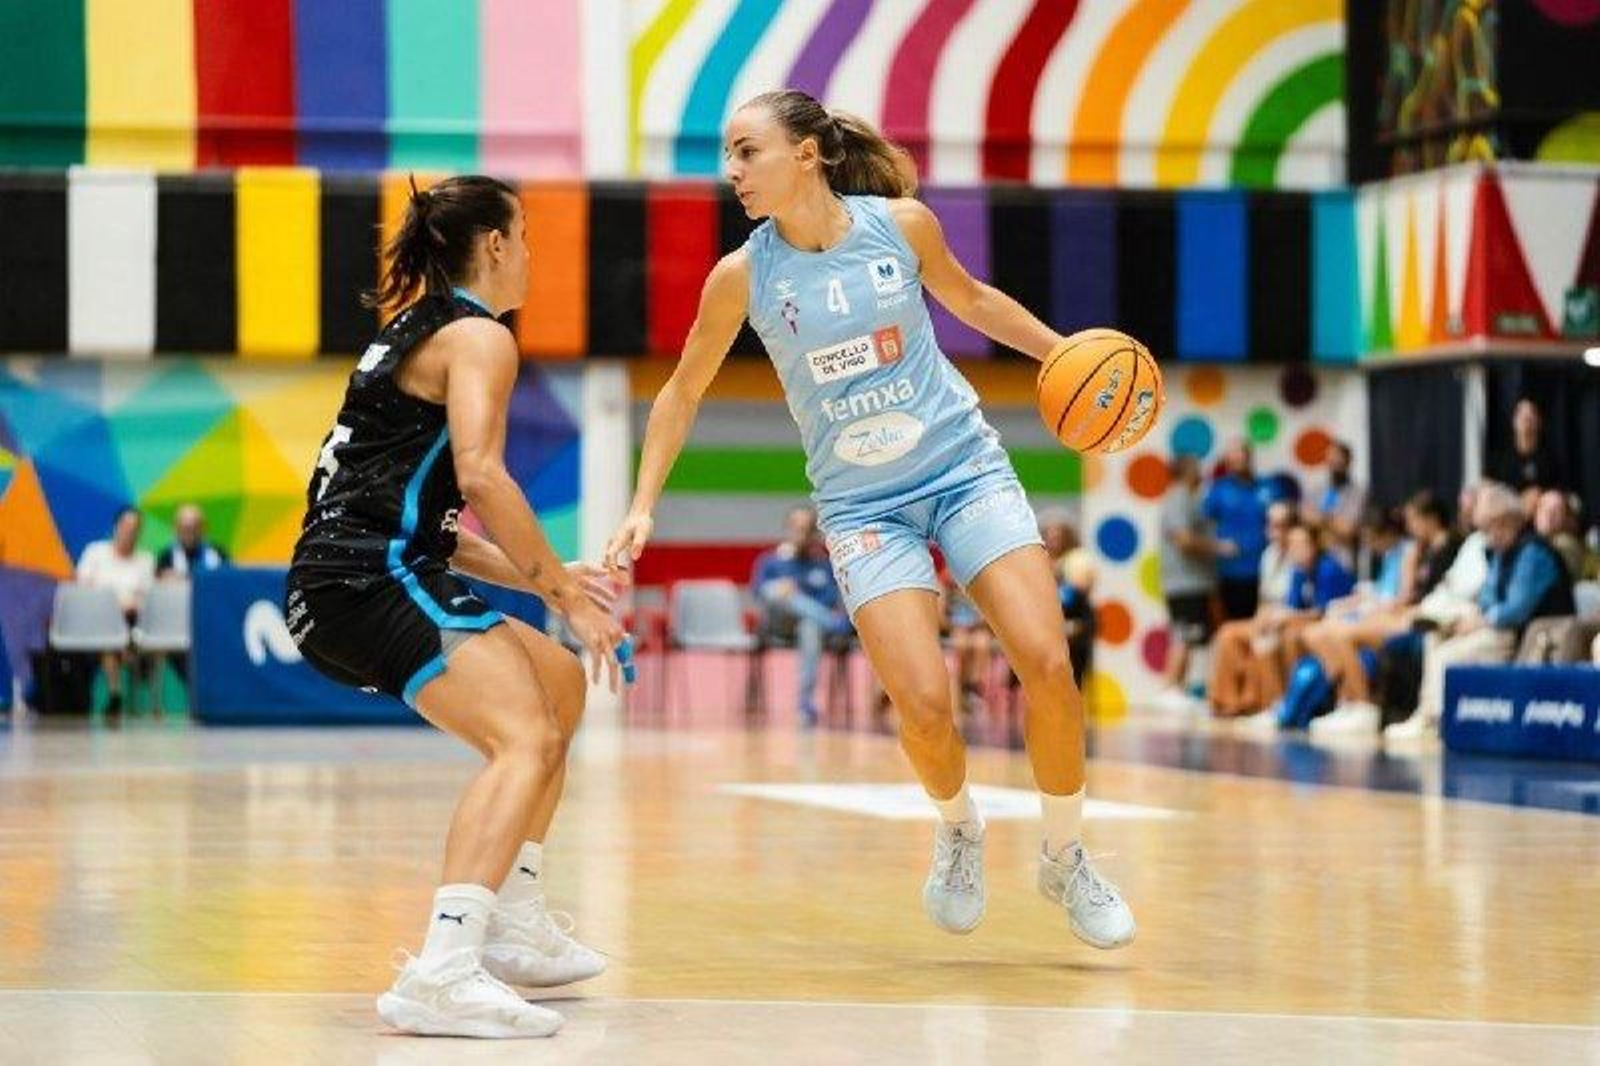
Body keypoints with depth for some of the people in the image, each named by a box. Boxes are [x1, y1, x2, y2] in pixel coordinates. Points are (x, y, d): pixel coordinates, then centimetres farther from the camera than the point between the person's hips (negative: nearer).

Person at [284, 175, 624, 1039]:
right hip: (375, 578, -10)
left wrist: (538, 579, 20)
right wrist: (561, 589, -13)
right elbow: (479, 473, -19)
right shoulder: (479, 336, -2)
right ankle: (442, 972, -42)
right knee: (525, 742, -24)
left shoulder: (415, 333, 27)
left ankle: (513, 923, 24)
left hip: (339, 583, 10)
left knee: (560, 685, 25)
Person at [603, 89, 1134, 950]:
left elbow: (969, 298, 14)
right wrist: (643, 509, -2)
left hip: (965, 466, 1)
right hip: (863, 504, -1)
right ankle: (957, 830, 16)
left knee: (1046, 662, -14)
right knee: (923, 702, -18)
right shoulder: (743, 275, -9)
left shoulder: (900, 224, -7)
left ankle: (1066, 859, 8)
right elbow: (681, 395, 4)